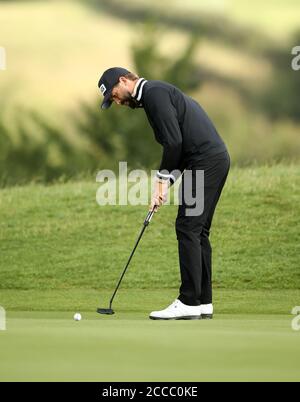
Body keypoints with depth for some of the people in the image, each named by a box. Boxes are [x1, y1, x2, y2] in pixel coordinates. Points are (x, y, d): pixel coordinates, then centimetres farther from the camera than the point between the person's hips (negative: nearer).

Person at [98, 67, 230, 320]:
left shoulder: (154, 93, -8)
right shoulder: (156, 94, 24)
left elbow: (174, 141, -17)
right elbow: (177, 145, 23)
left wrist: (163, 179, -6)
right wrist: (164, 184, 13)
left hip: (205, 161, -10)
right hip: (216, 159, 10)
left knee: (188, 228, -9)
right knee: (198, 231, 11)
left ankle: (189, 303, -9)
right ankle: (203, 302, 12)